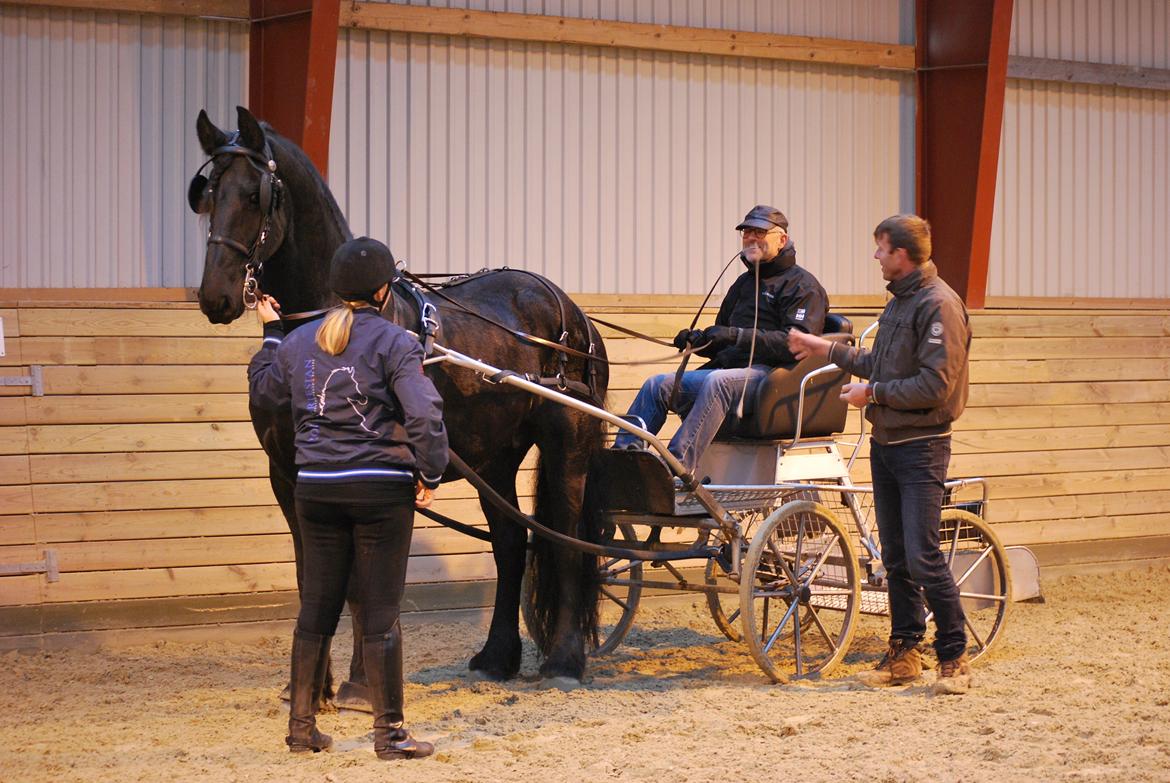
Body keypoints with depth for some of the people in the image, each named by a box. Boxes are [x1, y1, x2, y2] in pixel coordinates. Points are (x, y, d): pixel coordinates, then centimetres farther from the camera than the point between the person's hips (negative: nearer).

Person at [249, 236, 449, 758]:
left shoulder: (298, 343, 8)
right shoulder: (393, 342, -9)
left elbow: (262, 391, 25)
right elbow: (424, 412, -19)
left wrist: (270, 332, 37)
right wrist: (430, 474, -7)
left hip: (317, 490, 5)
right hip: (381, 488, -5)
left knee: (316, 608, 13)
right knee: (380, 612, 1)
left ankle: (301, 726, 19)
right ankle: (389, 733, 5)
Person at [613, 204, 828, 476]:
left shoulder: (803, 285, 2)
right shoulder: (745, 282, 27)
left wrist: (738, 336, -24)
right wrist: (697, 340, 6)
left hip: (768, 374, -8)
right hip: (730, 369, 8)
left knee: (717, 381, -38)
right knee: (658, 385, -8)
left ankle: (675, 467, -49)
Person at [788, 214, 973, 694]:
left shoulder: (938, 305, -15)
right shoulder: (900, 301, 14)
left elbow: (935, 385, -21)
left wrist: (872, 392, -13)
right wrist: (827, 350, 23)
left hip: (920, 447, -9)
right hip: (884, 443, 9)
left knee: (922, 557, -10)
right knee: (895, 557, 11)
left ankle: (954, 657, -2)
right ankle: (904, 653, 17)